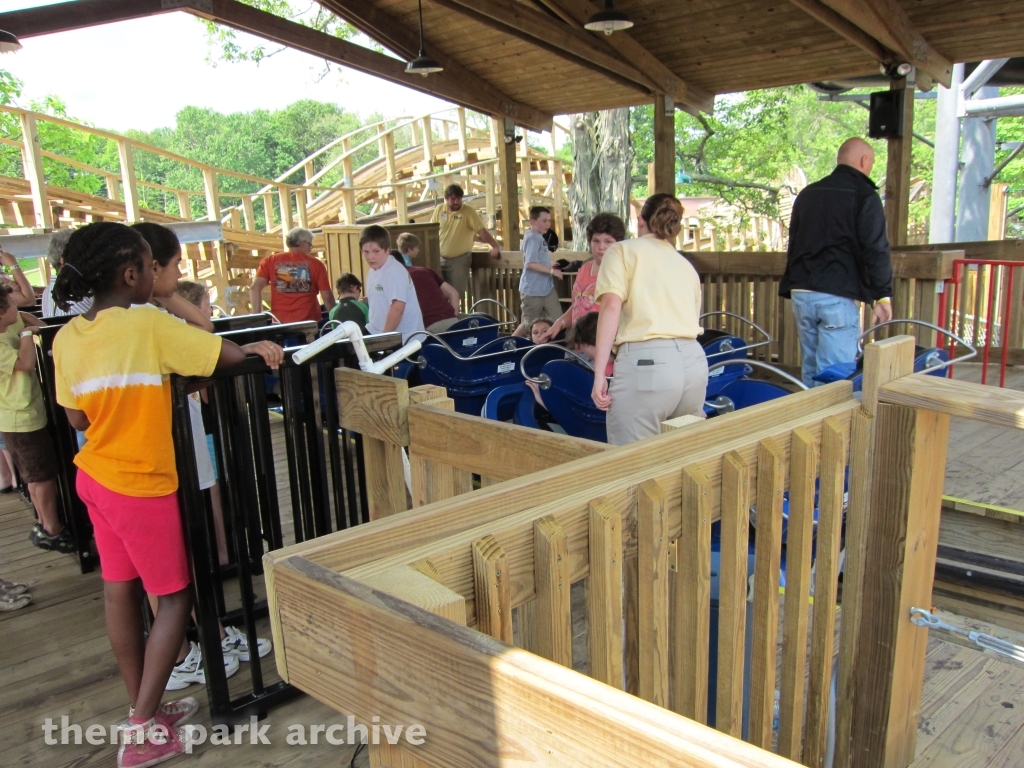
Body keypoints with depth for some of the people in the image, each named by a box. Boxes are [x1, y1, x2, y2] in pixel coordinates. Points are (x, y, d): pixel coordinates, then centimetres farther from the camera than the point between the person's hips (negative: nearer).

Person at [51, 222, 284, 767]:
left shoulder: (66, 338, -1)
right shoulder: (148, 324, -19)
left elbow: (77, 419, 6)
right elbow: (227, 353, -18)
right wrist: (258, 349, 3)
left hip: (95, 476, 7)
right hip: (141, 483, -7)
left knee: (119, 589, 16)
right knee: (175, 597, 6)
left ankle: (141, 708, 31)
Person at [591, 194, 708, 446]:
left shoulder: (622, 250, 9)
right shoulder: (686, 265, 24)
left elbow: (612, 306, -6)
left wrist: (599, 373, -9)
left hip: (645, 361, -6)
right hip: (694, 361, 6)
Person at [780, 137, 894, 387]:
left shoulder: (807, 194, 18)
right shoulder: (863, 196, -3)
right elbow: (876, 250, -10)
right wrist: (883, 295, -7)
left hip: (801, 293, 7)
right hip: (837, 296, -7)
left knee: (810, 369, 14)